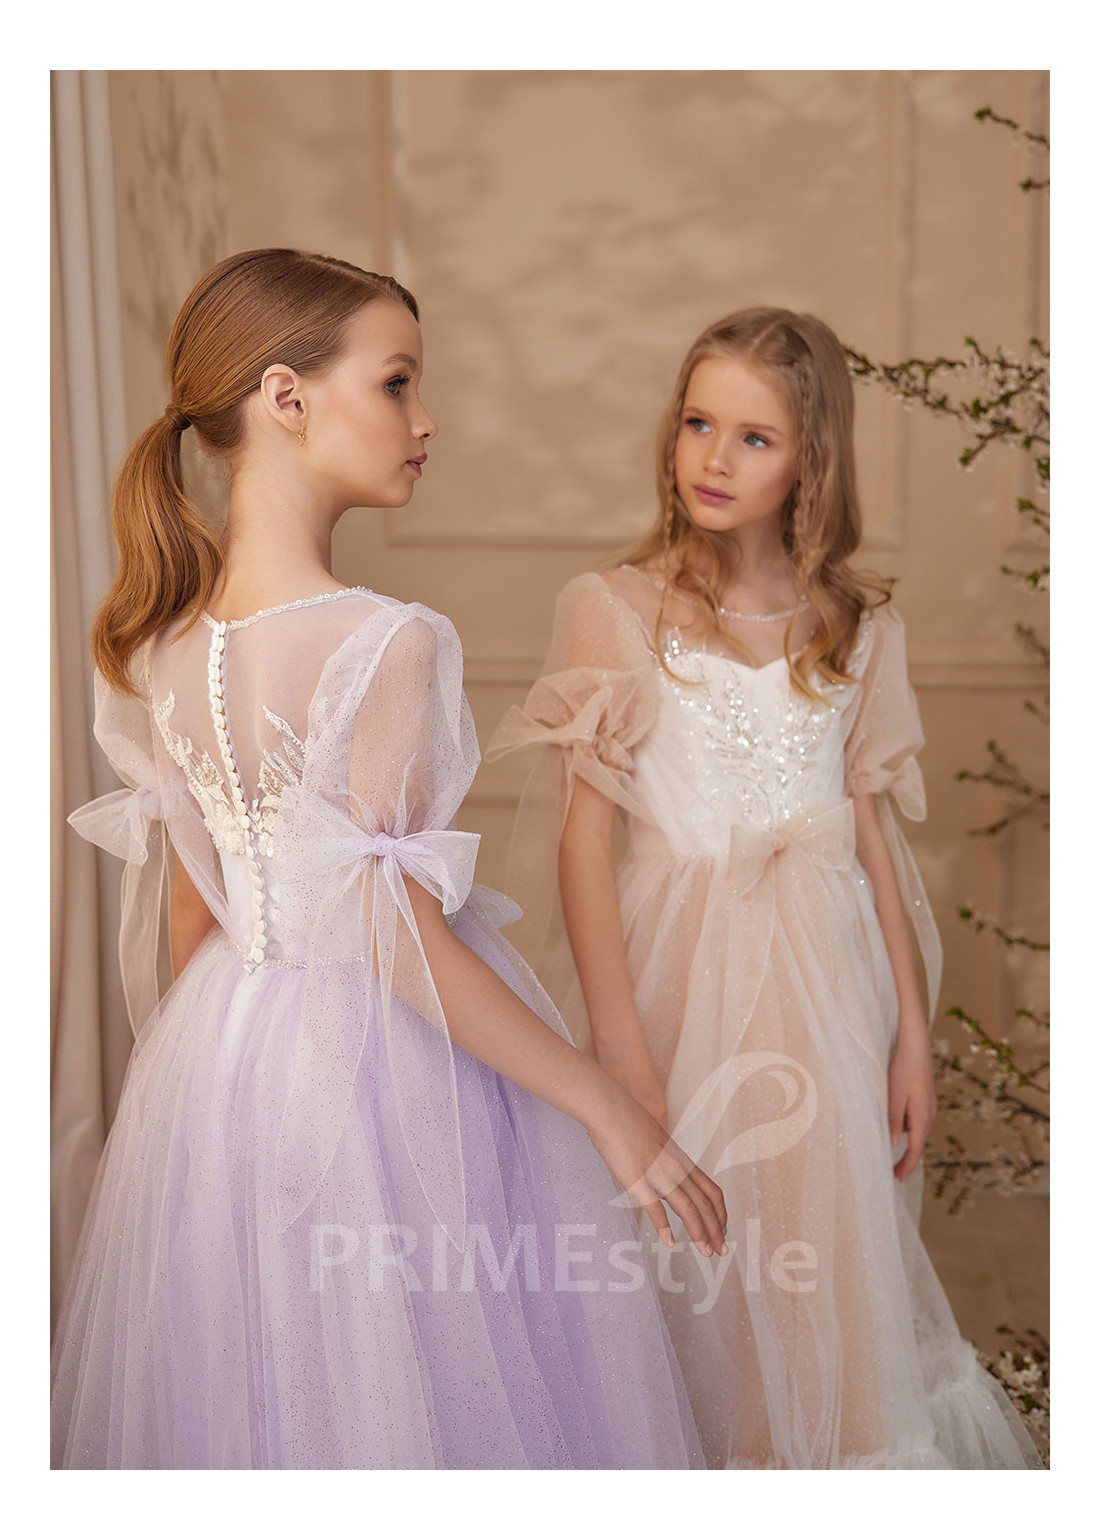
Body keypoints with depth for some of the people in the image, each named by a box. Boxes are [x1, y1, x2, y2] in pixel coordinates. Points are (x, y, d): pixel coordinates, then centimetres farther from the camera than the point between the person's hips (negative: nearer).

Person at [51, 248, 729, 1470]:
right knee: (410, 1396, 14)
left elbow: (188, 904, 7)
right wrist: (610, 1109, -16)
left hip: (217, 1058, 7)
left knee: (246, 1389, 24)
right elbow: (396, 936, -23)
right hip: (387, 1077, -7)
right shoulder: (385, 645, -23)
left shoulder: (157, 637, -1)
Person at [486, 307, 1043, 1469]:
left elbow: (875, 840, 8)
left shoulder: (857, 628, 5)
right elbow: (583, 839, -7)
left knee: (825, 1254, 8)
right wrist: (617, 1045, -12)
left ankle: (827, 1458, 31)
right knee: (683, 1263, 6)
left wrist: (912, 1034, 7)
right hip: (679, 972, -2)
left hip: (825, 977, 3)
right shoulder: (616, 611, -5)